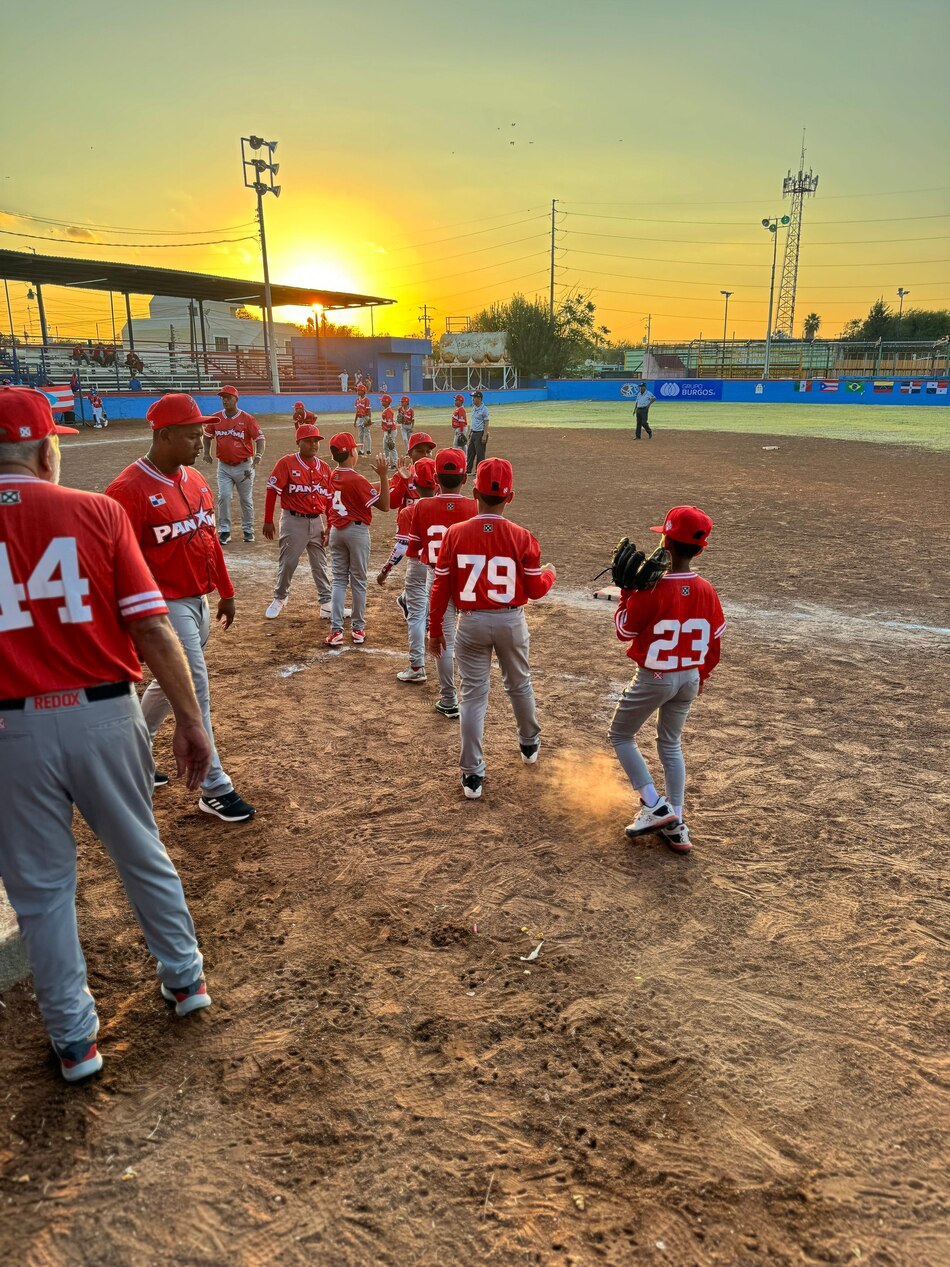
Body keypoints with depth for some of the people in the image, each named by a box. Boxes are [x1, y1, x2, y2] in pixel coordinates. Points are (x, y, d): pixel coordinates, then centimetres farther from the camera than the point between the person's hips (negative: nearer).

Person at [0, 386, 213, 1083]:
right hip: (103, 713, 0)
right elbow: (152, 628, -9)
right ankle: (185, 977, 38)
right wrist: (190, 720, -2)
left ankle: (75, 1039, 27)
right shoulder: (97, 512, -4)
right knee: (142, 854, 20)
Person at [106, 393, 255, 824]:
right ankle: (214, 789, 8)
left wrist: (225, 592, 19)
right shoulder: (129, 489, -19)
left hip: (199, 602, 9)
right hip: (165, 606, -9)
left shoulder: (196, 480, 8)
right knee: (194, 694, -4)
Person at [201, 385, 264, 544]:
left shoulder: (247, 418, -8)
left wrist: (258, 455, -25)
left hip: (244, 466, -2)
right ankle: (224, 531, 1)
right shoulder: (215, 418, 2)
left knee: (246, 500, 9)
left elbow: (259, 437, -9)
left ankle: (248, 530, 23)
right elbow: (207, 435, 17)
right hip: (224, 466, 2)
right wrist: (207, 452, 3)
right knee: (223, 497, -8)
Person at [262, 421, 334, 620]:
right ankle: (280, 598, 25)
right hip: (293, 521, -4)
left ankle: (327, 603, 16)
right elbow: (271, 491, -9)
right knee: (287, 562, 5)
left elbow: (329, 499, 9)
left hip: (317, 522, 4)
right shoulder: (287, 463, -9)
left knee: (320, 564, 9)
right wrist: (268, 521, -10)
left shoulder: (323, 467, 6)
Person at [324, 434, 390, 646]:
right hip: (357, 531, -5)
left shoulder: (331, 477, 2)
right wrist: (382, 476, -19)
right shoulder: (357, 480, -17)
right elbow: (384, 505, -15)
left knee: (339, 580, 9)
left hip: (336, 531, 5)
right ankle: (358, 628, 17)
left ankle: (336, 630, 2)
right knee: (358, 581, 7)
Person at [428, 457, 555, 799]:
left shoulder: (455, 533, -10)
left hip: (471, 623, -1)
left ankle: (472, 774, 10)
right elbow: (536, 589, -3)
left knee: (473, 695, 7)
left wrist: (434, 631, 6)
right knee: (519, 685, 23)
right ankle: (530, 744, 46)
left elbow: (441, 587, -5)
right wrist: (550, 572, 20)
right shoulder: (521, 537, -10)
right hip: (511, 622, 1)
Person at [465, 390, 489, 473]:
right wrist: (469, 432, 18)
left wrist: (484, 436, -21)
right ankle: (468, 470, 20)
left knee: (480, 453, -3)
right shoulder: (474, 408, 11)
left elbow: (486, 423, -16)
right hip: (473, 433, 9)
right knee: (470, 452, 12)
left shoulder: (484, 409, -14)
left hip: (480, 433, -9)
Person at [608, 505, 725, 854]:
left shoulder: (652, 590, -22)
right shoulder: (706, 591, -3)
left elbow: (624, 631, -9)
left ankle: (654, 806, 4)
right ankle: (675, 825, 22)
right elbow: (714, 641, 6)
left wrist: (628, 592, -2)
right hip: (690, 678, 6)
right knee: (671, 744, 21)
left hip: (654, 678, -6)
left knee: (621, 735, 14)